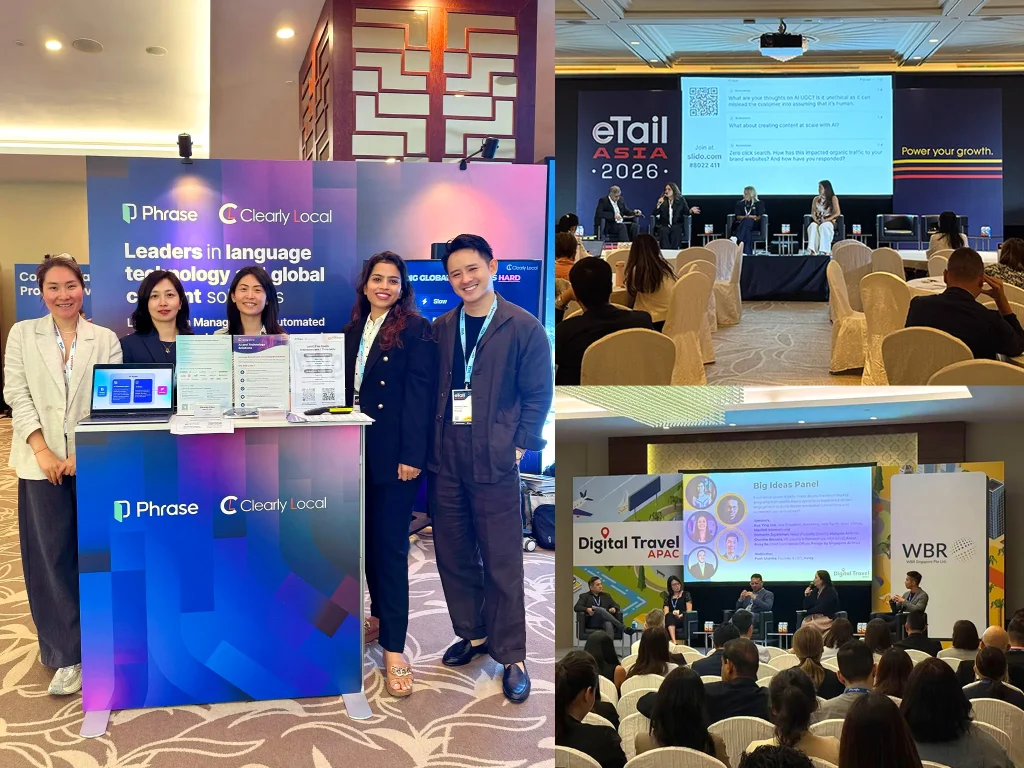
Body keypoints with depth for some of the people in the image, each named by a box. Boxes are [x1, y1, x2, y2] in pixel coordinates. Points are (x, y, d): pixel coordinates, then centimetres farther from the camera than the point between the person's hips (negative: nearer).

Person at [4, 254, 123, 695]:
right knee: (52, 556, -1)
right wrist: (42, 451, -10)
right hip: (43, 462, 0)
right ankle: (67, 654, 7)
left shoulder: (105, 339, 7)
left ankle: (83, 641, 17)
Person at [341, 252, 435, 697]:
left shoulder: (415, 330, -6)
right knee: (369, 538, 14)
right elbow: (347, 389, 16)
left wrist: (411, 456, -17)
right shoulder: (353, 330, 12)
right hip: (358, 450, 6)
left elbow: (419, 394, -11)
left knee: (391, 545, -5)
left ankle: (394, 649, -1)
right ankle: (380, 617, 32)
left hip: (394, 454, -6)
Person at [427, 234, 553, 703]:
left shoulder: (524, 328, -4)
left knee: (502, 564, 0)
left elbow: (539, 394, -3)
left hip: (494, 464, -5)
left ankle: (511, 656, 13)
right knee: (453, 555, 13)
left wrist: (518, 446, -8)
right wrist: (430, 444, 5)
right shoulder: (440, 329, 9)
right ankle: (472, 634, 31)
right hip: (445, 462, 5)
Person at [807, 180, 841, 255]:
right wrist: (816, 220, -10)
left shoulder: (833, 198, 2)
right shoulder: (816, 199, 15)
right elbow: (813, 212, 12)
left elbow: (837, 213, -4)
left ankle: (825, 251, -48)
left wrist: (826, 220, -16)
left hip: (830, 221, -3)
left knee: (823, 226, -39)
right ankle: (812, 250, -46)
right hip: (818, 221, 3)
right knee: (813, 226, -33)